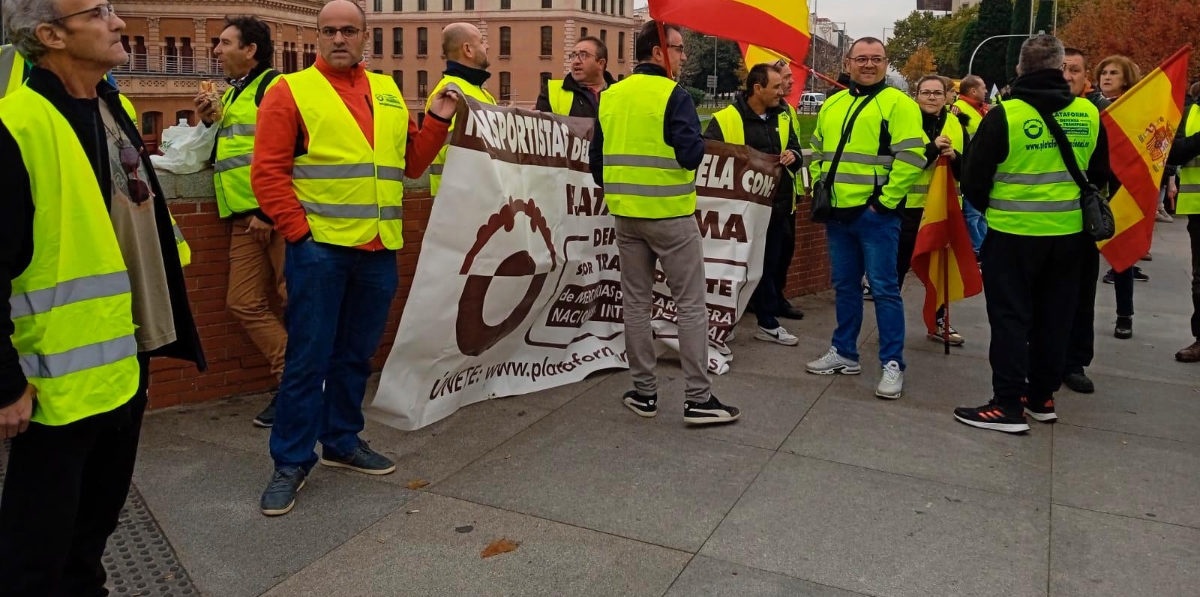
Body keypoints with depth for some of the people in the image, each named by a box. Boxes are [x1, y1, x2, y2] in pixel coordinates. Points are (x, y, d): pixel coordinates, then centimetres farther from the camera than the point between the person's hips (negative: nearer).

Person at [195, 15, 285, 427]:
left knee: (296, 299, -5)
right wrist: (208, 123, 12)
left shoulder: (273, 85, -4)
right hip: (246, 218, 9)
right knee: (245, 304, 4)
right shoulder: (230, 94, 22)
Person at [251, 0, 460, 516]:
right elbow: (268, 172, -7)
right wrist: (297, 232, -13)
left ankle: (342, 441, 29)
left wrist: (437, 123, 4)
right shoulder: (290, 91, -1)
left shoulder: (387, 92, 15)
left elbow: (409, 164, 17)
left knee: (356, 354, 15)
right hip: (318, 247, -5)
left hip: (378, 249, 5)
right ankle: (291, 461, 12)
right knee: (308, 357, 0)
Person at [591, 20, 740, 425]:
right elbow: (691, 154, -20)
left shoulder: (610, 97, 7)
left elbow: (596, 158, 11)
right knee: (690, 305, 2)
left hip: (626, 215, 6)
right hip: (670, 214, -6)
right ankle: (699, 399, 5)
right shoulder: (674, 95, -11)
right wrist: (697, 142, 1)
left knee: (636, 303, 11)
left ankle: (644, 393, 18)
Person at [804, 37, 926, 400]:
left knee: (883, 288, -3)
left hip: (876, 214, -6)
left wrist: (885, 200, -15)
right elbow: (818, 152, 24)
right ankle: (844, 353, 25)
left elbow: (911, 157, -13)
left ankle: (893, 365, 4)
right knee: (845, 286, 14)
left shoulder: (898, 104, -5)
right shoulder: (832, 105, 15)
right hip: (838, 213, 6)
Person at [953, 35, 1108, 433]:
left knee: (1010, 317, 1)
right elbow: (1099, 174, 12)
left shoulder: (1004, 115, -13)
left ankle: (1009, 405, 1)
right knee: (1054, 317, 13)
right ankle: (1042, 398, 23)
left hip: (1013, 234, -4)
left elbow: (974, 177, -8)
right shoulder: (1089, 114, 1)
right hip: (1068, 233, 5)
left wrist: (987, 209, 12)